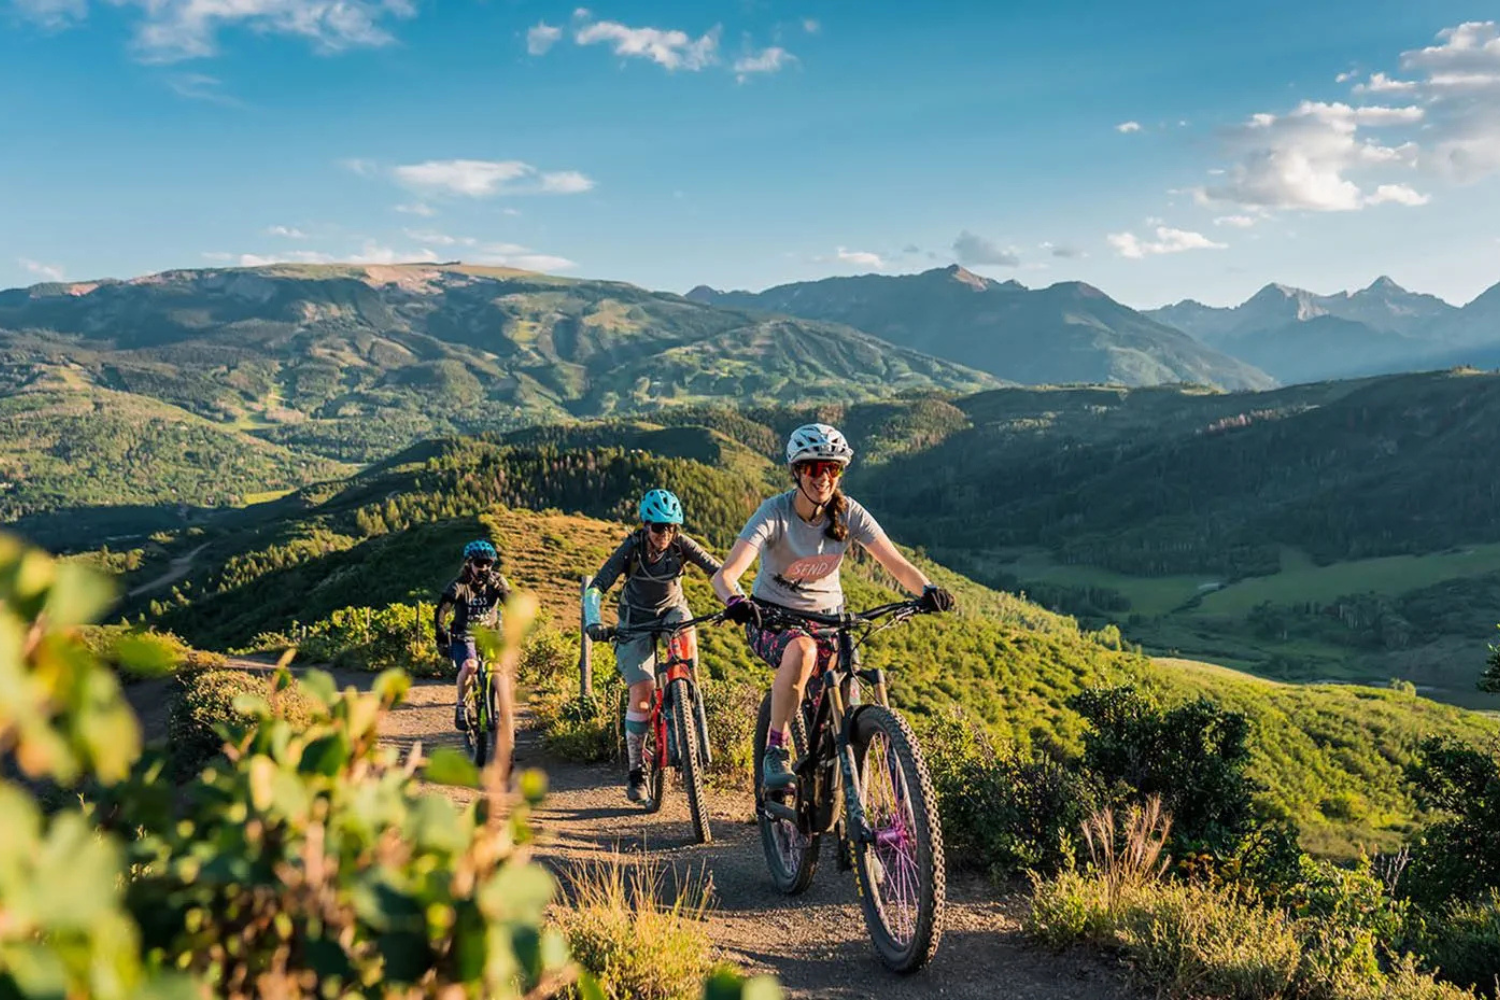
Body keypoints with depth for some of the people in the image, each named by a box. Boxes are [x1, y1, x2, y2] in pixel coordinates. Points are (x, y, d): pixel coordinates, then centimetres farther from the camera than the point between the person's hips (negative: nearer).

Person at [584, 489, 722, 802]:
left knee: (686, 636, -35)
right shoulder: (631, 548, -21)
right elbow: (596, 587, -26)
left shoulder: (681, 544, -18)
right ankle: (634, 770, 1)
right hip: (637, 620, -2)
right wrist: (593, 623, -43)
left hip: (672, 611, 2)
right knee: (641, 692, -13)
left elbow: (717, 570, -22)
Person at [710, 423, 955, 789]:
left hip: (827, 616, 4)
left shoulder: (848, 513, -10)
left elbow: (895, 561, -16)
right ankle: (775, 752, -23)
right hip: (772, 617, -3)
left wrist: (927, 588, -36)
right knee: (802, 650, -37)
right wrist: (735, 601, -53)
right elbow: (726, 574, -31)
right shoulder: (774, 513, -20)